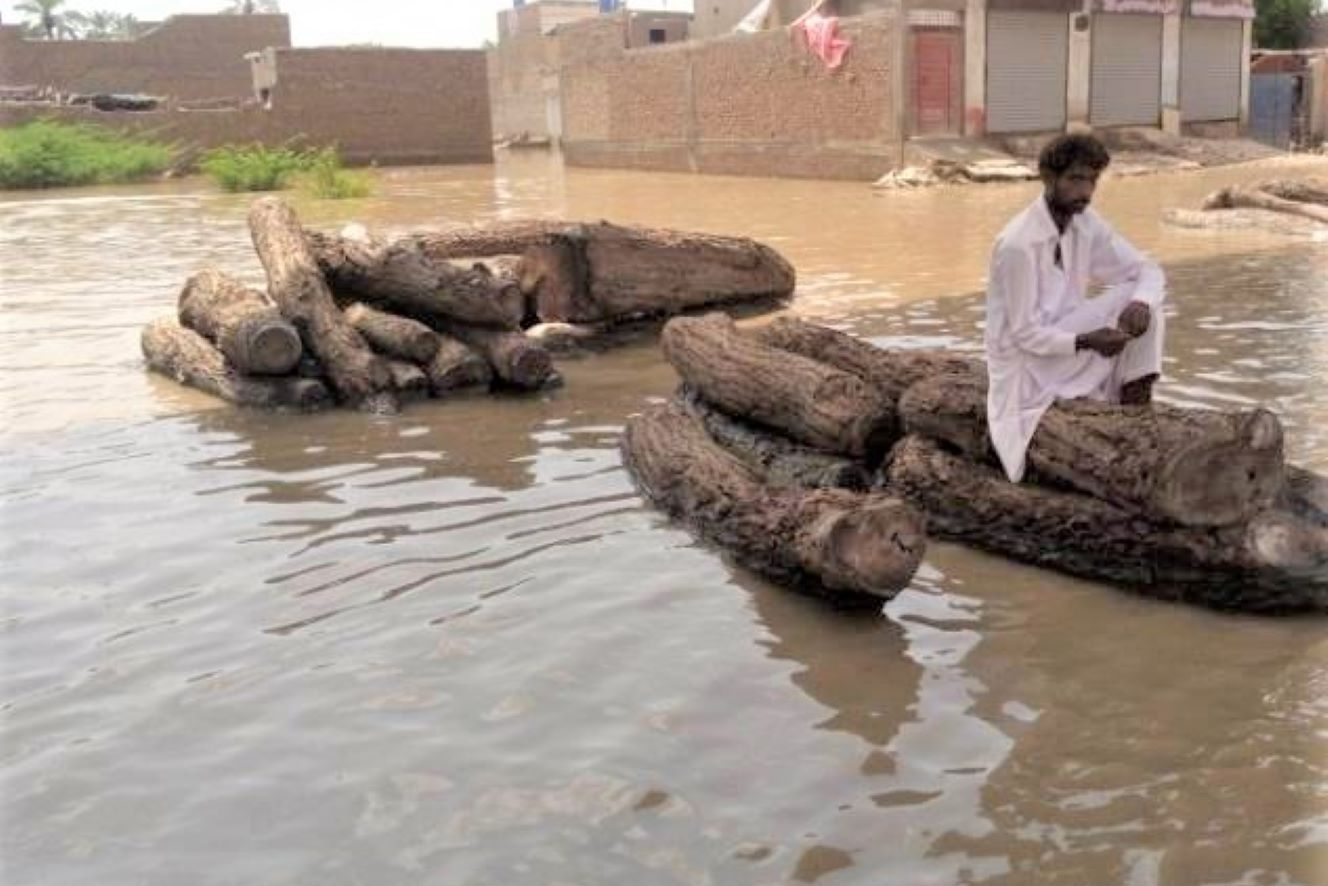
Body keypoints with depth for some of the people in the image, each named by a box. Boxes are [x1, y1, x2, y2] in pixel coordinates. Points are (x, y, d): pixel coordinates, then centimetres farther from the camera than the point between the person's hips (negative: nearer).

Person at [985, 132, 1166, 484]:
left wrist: (1141, 303, -24)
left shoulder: (1086, 224, -2)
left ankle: (1136, 403, -12)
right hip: (1028, 358, -7)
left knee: (1139, 297, -11)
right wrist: (1086, 342, -36)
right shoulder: (1018, 244, -25)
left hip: (1067, 336, 7)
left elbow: (1148, 271, 0)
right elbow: (1025, 334, -22)